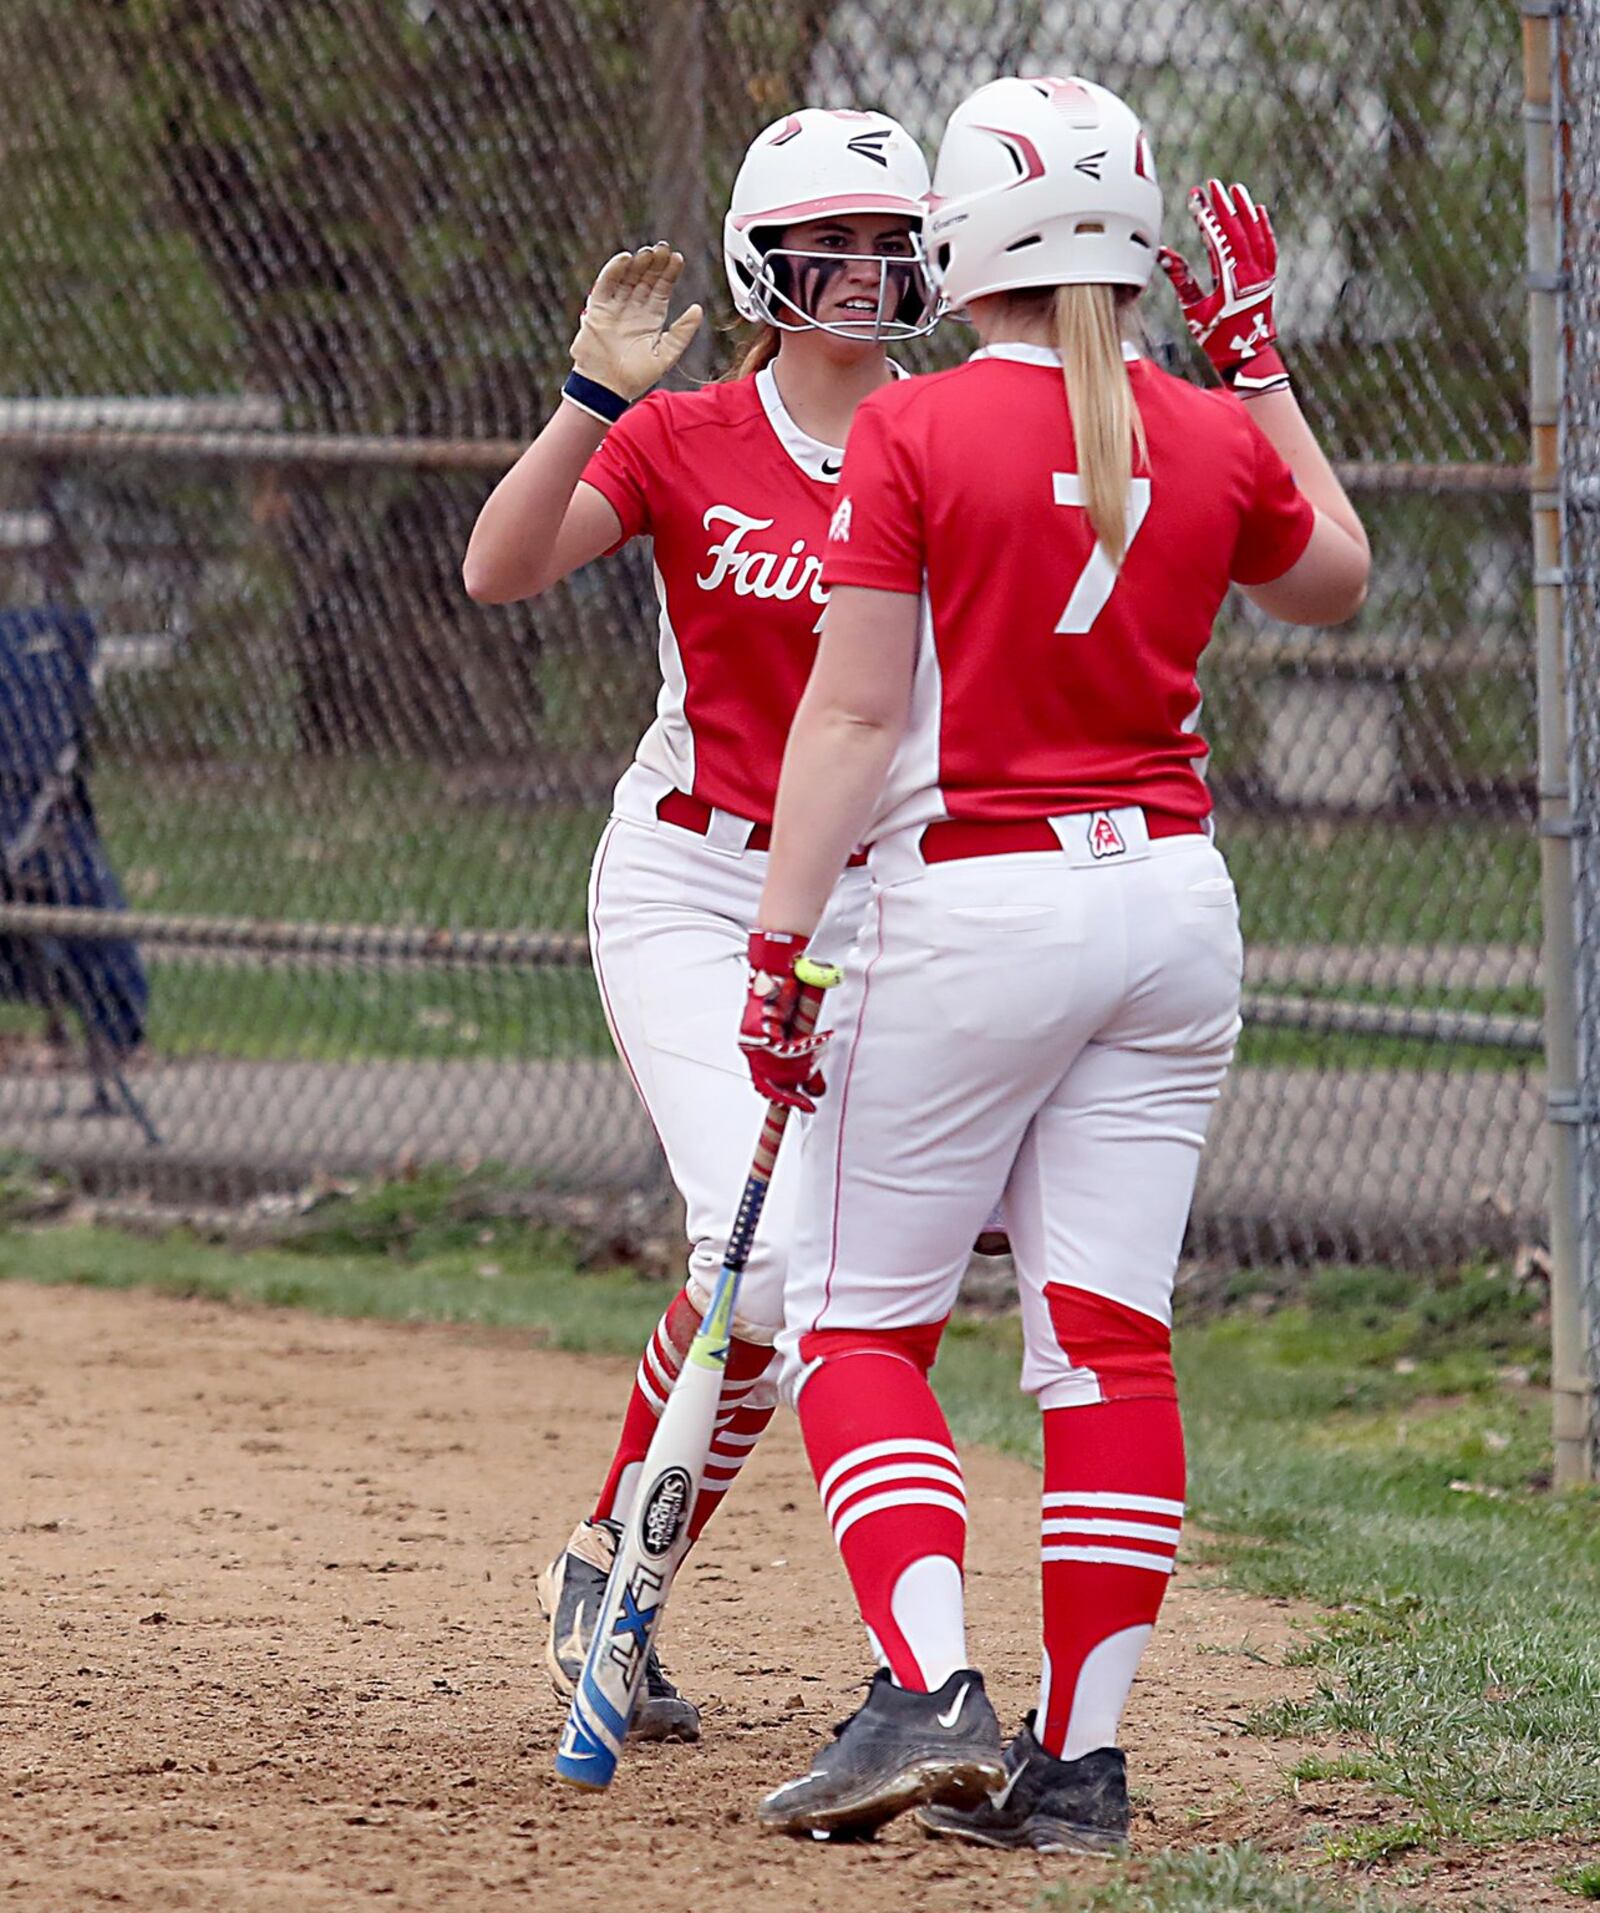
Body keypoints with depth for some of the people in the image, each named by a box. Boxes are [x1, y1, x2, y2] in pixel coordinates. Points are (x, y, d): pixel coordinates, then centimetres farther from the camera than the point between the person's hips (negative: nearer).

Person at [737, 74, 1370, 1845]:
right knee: (1109, 1336, 5)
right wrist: (1258, 362, 28)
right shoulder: (1218, 439, 3)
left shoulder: (912, 435, -10)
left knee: (852, 1320, 4)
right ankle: (1079, 1759, 3)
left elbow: (853, 713, -13)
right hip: (1174, 902, 5)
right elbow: (1332, 578, 25)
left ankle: (930, 1695, -14)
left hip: (975, 903, -5)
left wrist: (778, 944, -11)